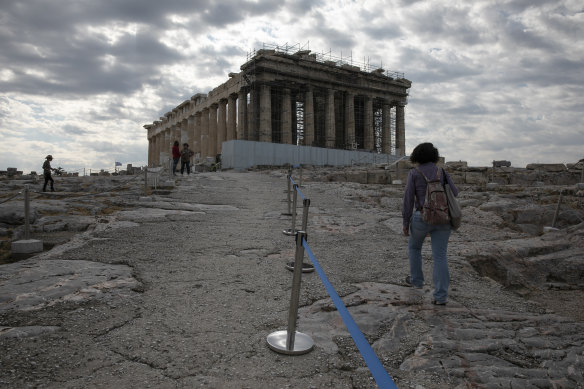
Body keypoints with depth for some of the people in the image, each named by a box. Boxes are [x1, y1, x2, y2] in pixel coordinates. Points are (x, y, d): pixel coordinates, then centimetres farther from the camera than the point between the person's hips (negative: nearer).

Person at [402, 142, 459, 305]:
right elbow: (454, 192, 9)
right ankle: (441, 296, -1)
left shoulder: (414, 173, -4)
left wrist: (405, 222, 0)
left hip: (423, 217, -3)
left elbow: (408, 199, -7)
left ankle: (416, 280, 35)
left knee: (414, 246, 24)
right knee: (440, 256, 4)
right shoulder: (442, 172, 7)